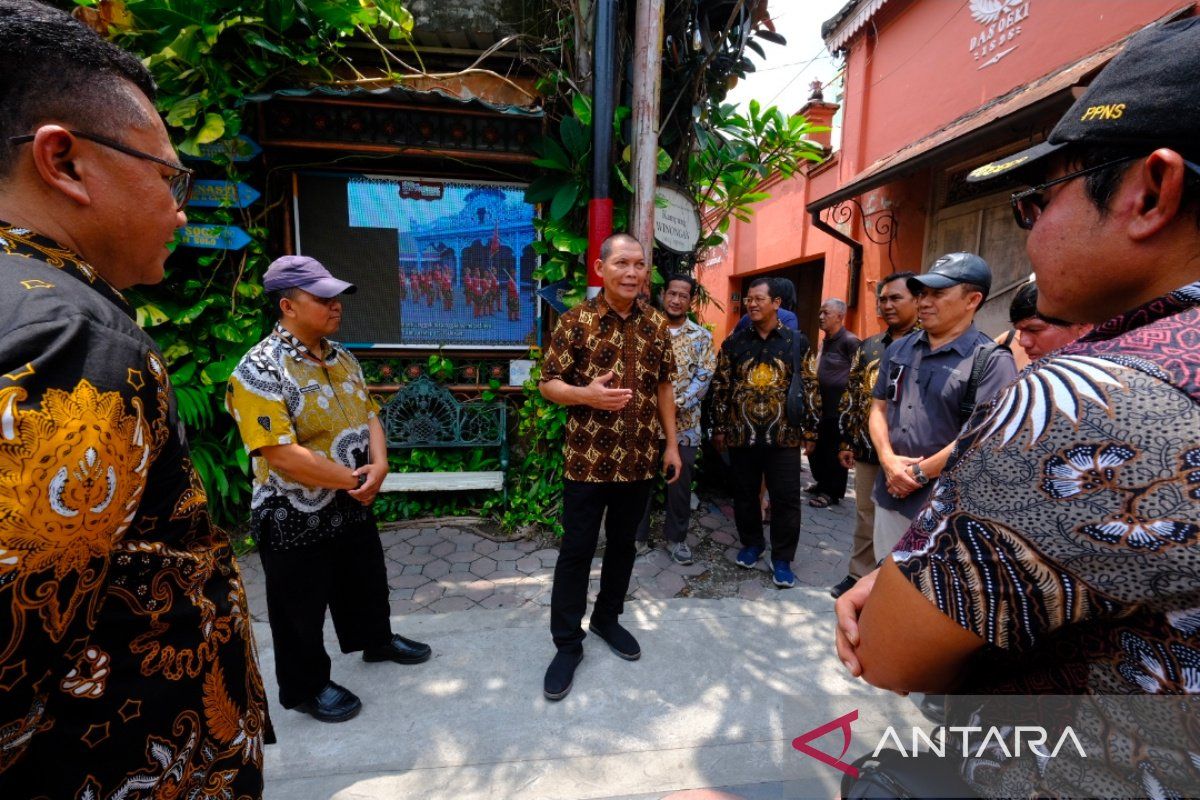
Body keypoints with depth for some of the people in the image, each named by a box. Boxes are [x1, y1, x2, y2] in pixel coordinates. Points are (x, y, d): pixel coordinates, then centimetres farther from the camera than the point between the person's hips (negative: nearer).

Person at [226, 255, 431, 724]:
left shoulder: (341, 357, 3)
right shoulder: (259, 371, -22)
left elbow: (368, 414, 6)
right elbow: (282, 455, -27)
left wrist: (378, 465, -13)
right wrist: (353, 479, -19)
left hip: (353, 505, 7)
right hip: (295, 519, -7)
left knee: (366, 580, 25)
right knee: (300, 609, 14)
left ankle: (376, 640, 50)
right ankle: (305, 688, 36)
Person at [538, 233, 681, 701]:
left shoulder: (656, 324, 4)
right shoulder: (575, 321, -8)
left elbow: (664, 387, 11)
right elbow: (548, 384, -6)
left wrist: (671, 443, 9)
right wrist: (587, 394, -24)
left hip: (639, 460, 4)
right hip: (587, 459, -4)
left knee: (623, 544, 17)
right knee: (576, 550, 6)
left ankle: (608, 618, 39)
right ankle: (567, 642, 23)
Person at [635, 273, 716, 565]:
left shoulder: (702, 337, 4)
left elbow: (704, 377, -4)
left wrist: (677, 405, -17)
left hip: (684, 423, 1)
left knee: (680, 483, 11)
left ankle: (676, 538, 29)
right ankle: (638, 536, 26)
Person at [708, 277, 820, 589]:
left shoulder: (797, 342, 2)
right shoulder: (734, 343, 5)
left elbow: (810, 388, 4)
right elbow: (720, 387, 7)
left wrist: (810, 430, 2)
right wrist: (719, 428, 4)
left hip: (784, 436, -1)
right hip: (741, 435, 2)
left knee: (786, 498, 2)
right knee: (745, 494, 13)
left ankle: (782, 559, 17)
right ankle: (751, 543, 34)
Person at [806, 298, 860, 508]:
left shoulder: (849, 341, -12)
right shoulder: (825, 342, 13)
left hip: (840, 409, -8)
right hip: (821, 406, 8)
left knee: (835, 451, 4)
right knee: (816, 448, 15)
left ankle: (832, 492, 16)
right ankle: (822, 483, 33)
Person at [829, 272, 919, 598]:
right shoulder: (868, 346, 10)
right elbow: (851, 395, 14)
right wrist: (846, 441, 12)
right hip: (867, 450, 5)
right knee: (865, 519, 16)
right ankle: (859, 576, 31)